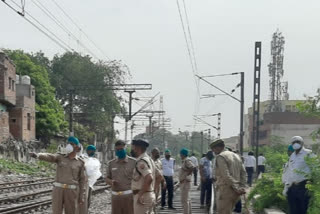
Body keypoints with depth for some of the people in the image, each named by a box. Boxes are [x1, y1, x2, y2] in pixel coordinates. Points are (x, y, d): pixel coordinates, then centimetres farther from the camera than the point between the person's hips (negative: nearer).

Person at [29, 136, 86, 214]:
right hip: (58, 190, 1)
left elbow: (82, 180, 7)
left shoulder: (80, 162, 4)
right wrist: (37, 155, -37)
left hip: (71, 191, -1)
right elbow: (48, 157, -15)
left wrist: (82, 196, 2)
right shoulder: (60, 157, 5)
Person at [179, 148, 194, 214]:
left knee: (184, 200, -10)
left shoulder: (187, 161, -15)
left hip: (185, 183, -11)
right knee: (187, 200, 17)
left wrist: (186, 175, -22)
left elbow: (192, 167, -31)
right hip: (183, 183, 11)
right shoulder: (184, 161, 15)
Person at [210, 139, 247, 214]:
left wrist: (237, 188, -16)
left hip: (225, 191, -8)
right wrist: (242, 187, 4)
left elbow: (226, 176, -18)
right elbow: (244, 173, 13)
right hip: (235, 193, 8)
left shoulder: (220, 157, -9)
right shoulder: (236, 156, 17)